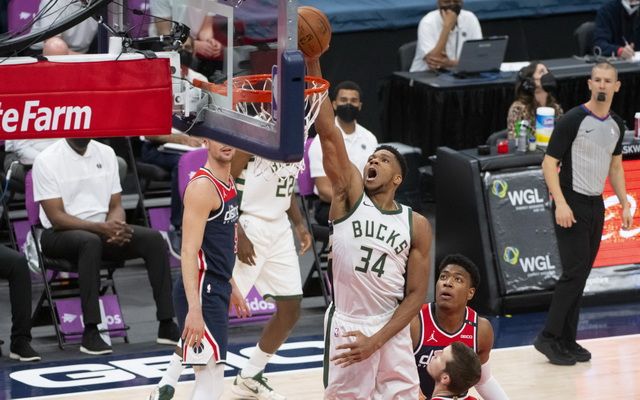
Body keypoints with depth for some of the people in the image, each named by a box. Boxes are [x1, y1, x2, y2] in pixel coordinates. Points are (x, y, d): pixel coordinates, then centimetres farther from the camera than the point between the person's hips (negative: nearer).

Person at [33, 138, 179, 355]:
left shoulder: (106, 153, 6)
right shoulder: (46, 160, -10)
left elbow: (116, 205, 7)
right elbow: (56, 217, -15)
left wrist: (115, 228, -17)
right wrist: (100, 228, -27)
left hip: (103, 229, 5)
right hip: (61, 234, -5)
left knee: (154, 239, -18)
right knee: (91, 242, -39)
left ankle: (166, 325, -18)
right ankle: (90, 332, -39)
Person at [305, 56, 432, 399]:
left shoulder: (416, 226, 2)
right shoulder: (350, 194, 1)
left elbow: (416, 294, 1)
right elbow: (327, 131, -9)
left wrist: (375, 340, -11)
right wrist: (312, 62, -18)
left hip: (391, 332, 1)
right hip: (345, 327, -1)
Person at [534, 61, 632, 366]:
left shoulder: (616, 125, 9)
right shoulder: (573, 120, -12)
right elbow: (549, 163, -12)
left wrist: (624, 204, 13)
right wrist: (560, 203, -21)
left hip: (596, 205, 7)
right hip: (571, 204, -7)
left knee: (581, 275, 7)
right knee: (574, 272, -12)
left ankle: (567, 341, 12)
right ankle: (548, 337, -5)